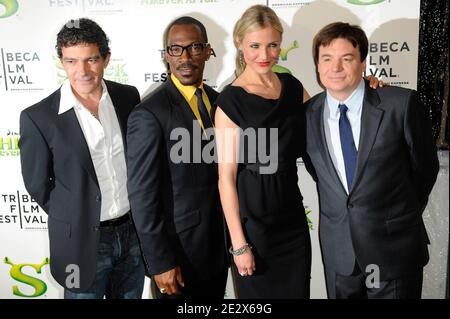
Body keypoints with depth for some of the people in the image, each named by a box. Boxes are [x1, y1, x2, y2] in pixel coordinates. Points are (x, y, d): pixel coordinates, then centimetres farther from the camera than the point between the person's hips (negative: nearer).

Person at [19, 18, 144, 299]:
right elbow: (38, 185, -3)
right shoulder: (38, 117, -15)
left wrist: (132, 218, 6)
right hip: (82, 241, -3)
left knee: (131, 295, 21)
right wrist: (74, 221, 4)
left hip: (134, 231, 4)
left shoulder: (128, 97, -4)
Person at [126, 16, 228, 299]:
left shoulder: (218, 101, 3)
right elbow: (142, 194, -17)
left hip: (219, 244, 6)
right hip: (178, 248, -6)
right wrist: (159, 263, -15)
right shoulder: (149, 114, -18)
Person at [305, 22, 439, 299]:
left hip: (394, 247, -3)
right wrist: (339, 210, 8)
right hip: (337, 249, 3)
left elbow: (425, 166, 0)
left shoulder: (402, 104, -12)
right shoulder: (308, 114, -3)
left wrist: (403, 215, 10)